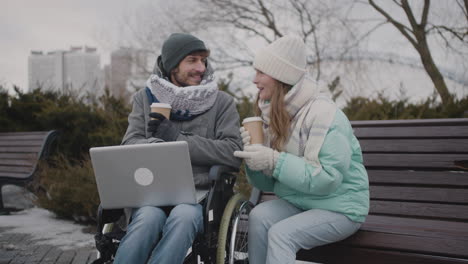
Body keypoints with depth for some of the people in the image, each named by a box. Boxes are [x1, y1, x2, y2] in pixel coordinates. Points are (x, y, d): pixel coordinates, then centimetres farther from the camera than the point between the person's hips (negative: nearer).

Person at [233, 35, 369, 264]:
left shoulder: (324, 114, -18)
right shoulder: (275, 114, 5)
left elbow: (328, 178, -26)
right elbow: (268, 183, 7)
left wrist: (274, 161, -29)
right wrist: (253, 155, -13)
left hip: (341, 208, -6)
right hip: (298, 202, 6)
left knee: (281, 234, -27)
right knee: (259, 216, -21)